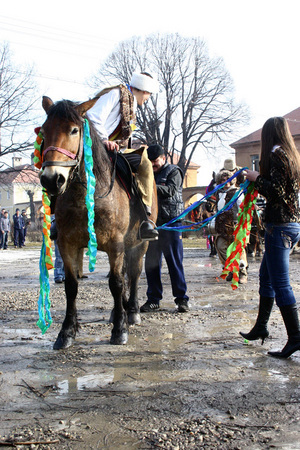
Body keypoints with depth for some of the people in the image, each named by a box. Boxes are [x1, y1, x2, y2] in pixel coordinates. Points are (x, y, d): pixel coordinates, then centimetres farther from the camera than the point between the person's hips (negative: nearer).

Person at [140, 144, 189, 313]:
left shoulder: (174, 171, 2)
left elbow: (170, 190, -17)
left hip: (171, 222, -5)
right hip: (152, 222, 6)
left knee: (175, 262, -3)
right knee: (151, 262, 5)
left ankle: (182, 299, 4)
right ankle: (153, 299, 13)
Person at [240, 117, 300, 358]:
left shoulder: (277, 154, -12)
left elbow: (275, 191, -21)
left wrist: (257, 178, -6)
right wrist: (259, 179, 16)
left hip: (280, 226, -10)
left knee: (280, 283, -7)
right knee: (266, 276, 18)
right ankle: (261, 327, 27)